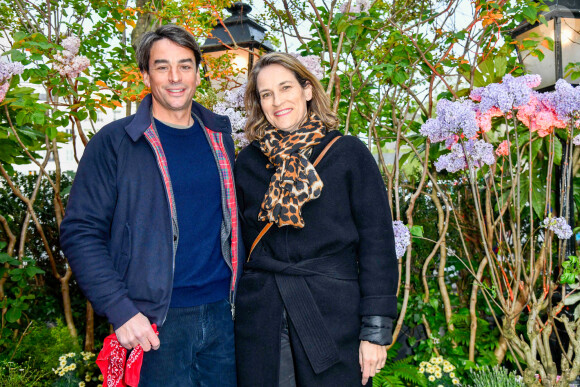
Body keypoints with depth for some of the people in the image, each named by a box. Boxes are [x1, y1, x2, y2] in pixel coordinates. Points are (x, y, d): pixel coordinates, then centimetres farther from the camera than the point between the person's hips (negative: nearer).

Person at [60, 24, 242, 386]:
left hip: (222, 314, 5)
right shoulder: (115, 142, -7)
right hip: (156, 321, -4)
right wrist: (121, 311, -17)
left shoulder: (219, 135, 8)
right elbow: (81, 232, -9)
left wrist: (241, 290, 10)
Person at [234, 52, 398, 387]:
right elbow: (240, 242, 12)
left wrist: (376, 330, -8)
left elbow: (377, 242, -5)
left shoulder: (349, 154, -3)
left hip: (334, 318, -2)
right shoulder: (248, 161, 6)